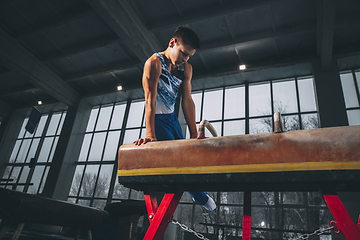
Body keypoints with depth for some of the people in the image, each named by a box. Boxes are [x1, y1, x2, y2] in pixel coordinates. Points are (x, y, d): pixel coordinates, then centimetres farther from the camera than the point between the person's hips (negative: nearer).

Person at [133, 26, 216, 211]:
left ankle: (198, 194, 29)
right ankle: (199, 196, 7)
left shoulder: (186, 68, -5)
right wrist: (150, 135, -39)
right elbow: (150, 99, -31)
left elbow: (187, 101, -10)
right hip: (157, 118, -6)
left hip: (172, 117, 6)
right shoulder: (154, 63, -22)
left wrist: (194, 134, -15)